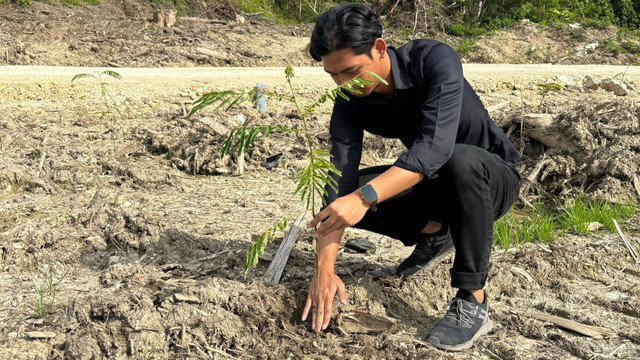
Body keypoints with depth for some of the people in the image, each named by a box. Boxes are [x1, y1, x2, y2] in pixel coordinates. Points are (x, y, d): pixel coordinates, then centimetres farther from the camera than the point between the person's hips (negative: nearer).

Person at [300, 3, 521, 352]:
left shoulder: (435, 61, -29)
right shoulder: (349, 104, -14)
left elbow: (435, 147, -43)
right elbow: (339, 181, -22)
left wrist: (365, 197, -53)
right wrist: (324, 268, -32)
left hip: (493, 178, -5)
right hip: (435, 182, 5)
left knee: (460, 159, -40)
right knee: (347, 194, -11)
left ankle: (472, 303, -29)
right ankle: (434, 234, 11)